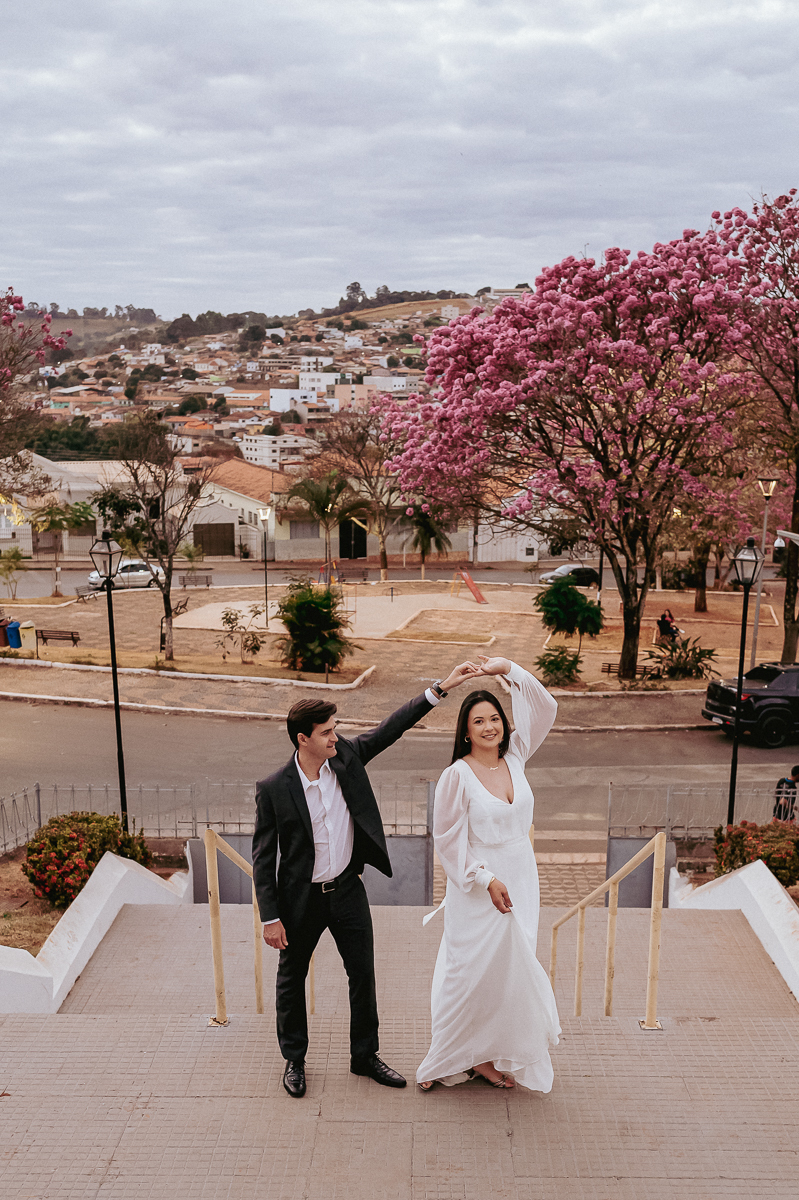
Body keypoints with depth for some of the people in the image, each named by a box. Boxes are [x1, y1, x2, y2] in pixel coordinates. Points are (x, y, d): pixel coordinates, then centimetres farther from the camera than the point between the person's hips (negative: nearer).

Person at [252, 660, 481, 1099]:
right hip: (300, 898, -3)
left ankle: (365, 1055, 33)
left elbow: (392, 728, -6)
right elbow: (262, 857, -12)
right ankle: (294, 1059, 37)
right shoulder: (273, 789, -18)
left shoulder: (347, 757, -9)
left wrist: (441, 688, -13)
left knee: (363, 973, 13)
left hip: (348, 890, 3)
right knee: (291, 980, 15)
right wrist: (270, 918, -12)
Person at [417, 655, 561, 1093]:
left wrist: (510, 670, -12)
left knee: (511, 968, 14)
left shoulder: (514, 756, 0)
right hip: (478, 889, -5)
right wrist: (486, 879, -16)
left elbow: (544, 708, -1)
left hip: (520, 882, 6)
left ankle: (490, 1054, 31)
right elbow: (448, 839, -11)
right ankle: (453, 1058, 24)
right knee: (473, 972, 4)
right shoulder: (457, 775, -14)